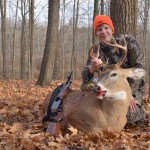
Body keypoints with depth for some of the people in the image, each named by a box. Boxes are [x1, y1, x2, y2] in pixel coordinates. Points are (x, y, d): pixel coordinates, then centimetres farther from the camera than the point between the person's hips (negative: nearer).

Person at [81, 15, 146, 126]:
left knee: (128, 114, -30)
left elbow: (138, 68, -15)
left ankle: (139, 113, 9)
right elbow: (86, 78, -16)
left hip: (133, 87, -4)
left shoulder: (128, 41, -13)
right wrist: (91, 70, -42)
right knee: (86, 86, -14)